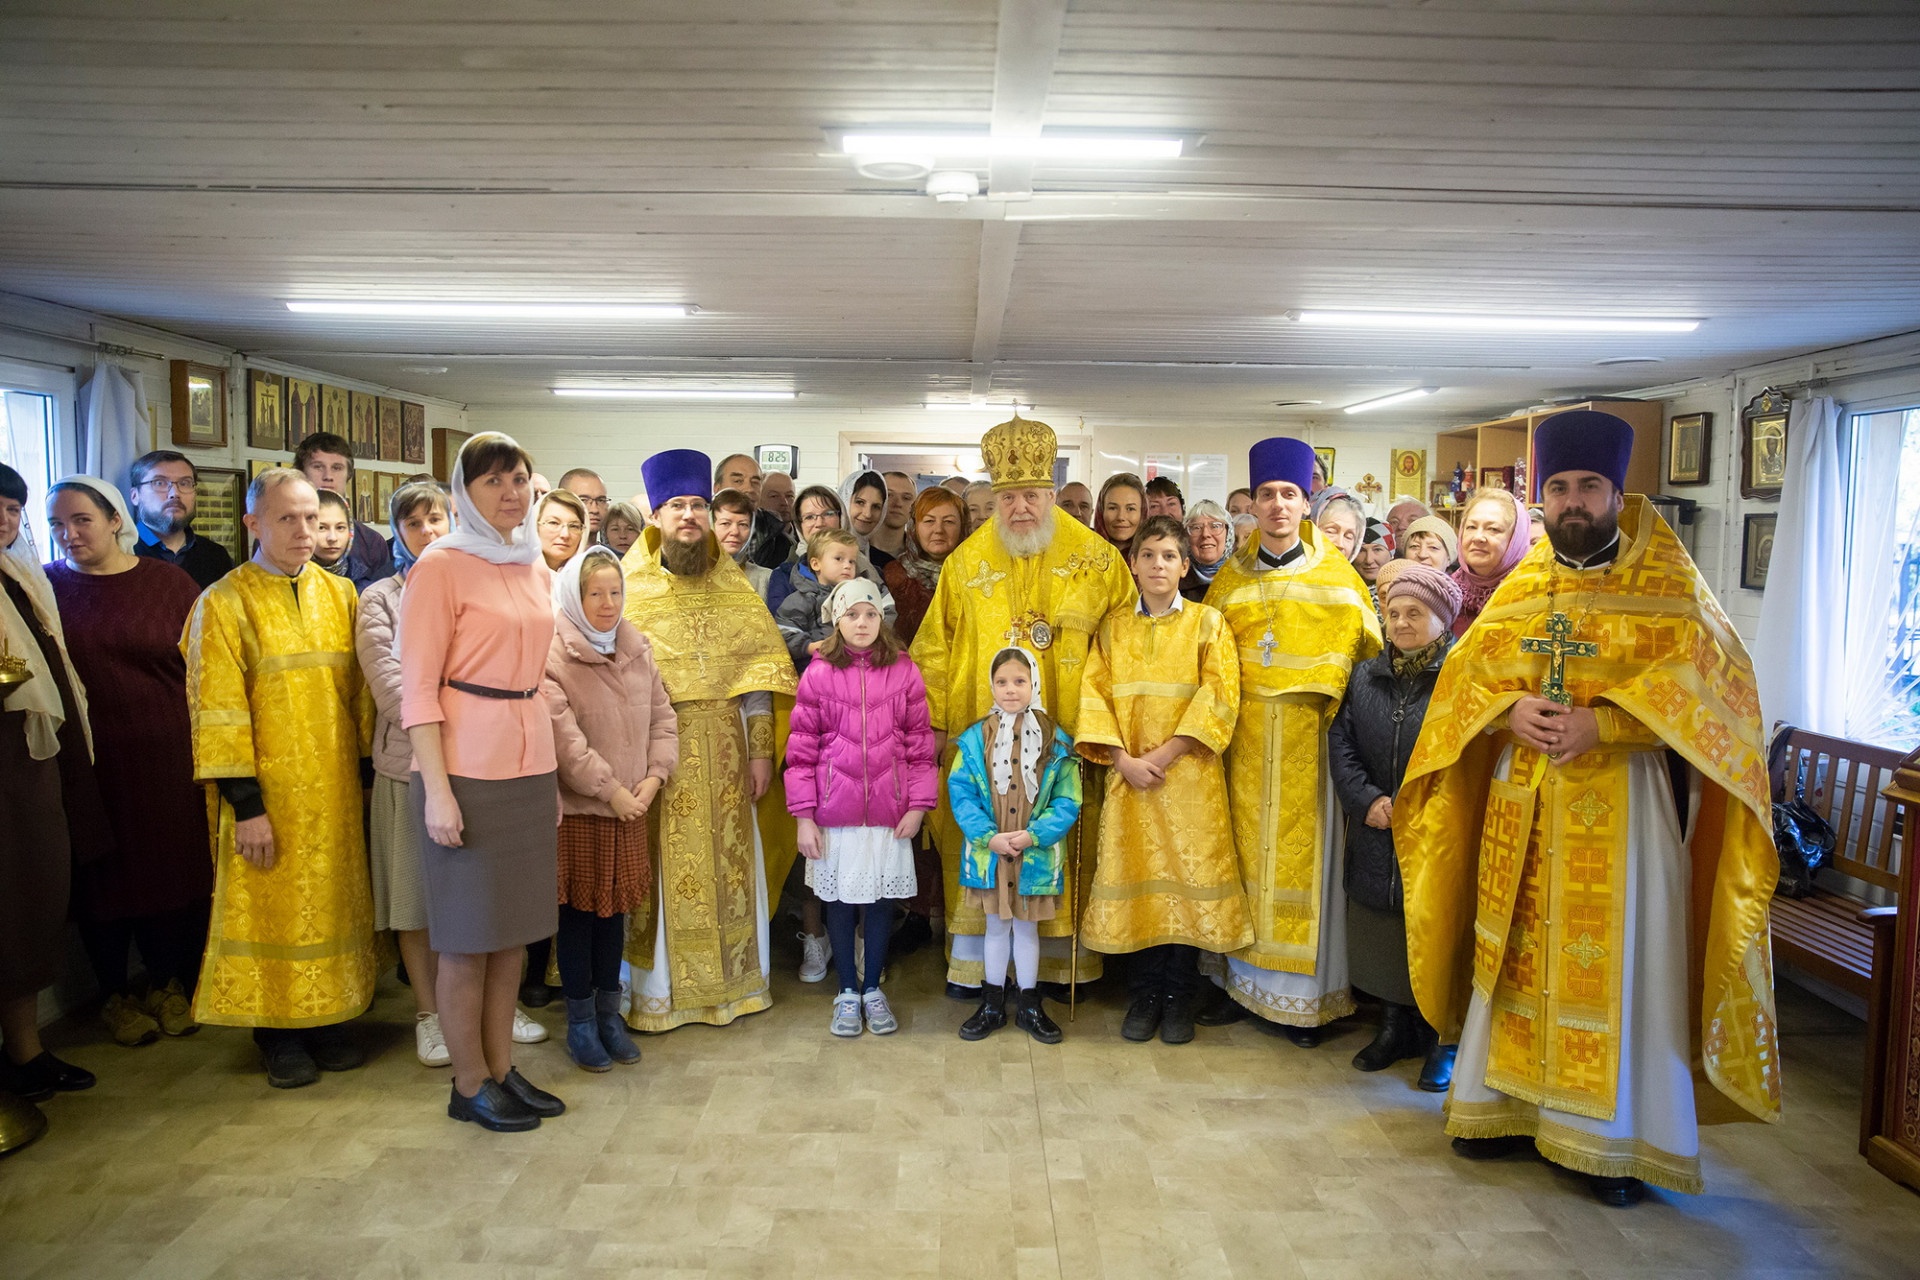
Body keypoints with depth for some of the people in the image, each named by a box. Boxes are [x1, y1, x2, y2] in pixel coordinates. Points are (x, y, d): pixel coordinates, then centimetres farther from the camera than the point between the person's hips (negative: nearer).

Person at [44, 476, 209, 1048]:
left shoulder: (167, 582, 1)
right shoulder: (47, 586, 3)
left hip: (166, 758, 0)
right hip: (87, 762, 0)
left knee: (174, 866, 7)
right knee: (102, 874, 8)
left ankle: (169, 984, 25)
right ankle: (117, 995, 24)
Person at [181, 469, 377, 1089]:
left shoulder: (339, 594, 7)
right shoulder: (223, 604, -6)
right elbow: (217, 712, -9)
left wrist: (370, 767, 5)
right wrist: (245, 803, -13)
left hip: (335, 789, 4)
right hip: (267, 792, -4)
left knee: (334, 905, 11)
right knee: (271, 910, 5)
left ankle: (328, 1019, 25)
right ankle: (279, 1032, 19)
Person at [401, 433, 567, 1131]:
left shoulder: (536, 568, 12)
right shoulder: (441, 565, -7)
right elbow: (417, 686, -9)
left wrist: (551, 777, 14)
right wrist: (436, 790, -15)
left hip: (530, 766, 6)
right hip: (467, 771, -6)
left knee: (514, 929, 12)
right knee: (467, 938, 4)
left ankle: (502, 1068, 25)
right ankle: (469, 1085, 18)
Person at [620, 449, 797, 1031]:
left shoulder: (734, 586, 9)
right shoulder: (628, 588, 0)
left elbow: (756, 673, 7)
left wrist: (762, 750, 0)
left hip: (725, 746, 3)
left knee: (726, 865, 8)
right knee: (660, 870, 1)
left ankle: (729, 980, 22)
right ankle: (656, 989, 15)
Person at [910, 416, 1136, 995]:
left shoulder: (1097, 558, 1)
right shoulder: (966, 563, 4)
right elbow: (935, 647, 6)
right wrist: (934, 722, 1)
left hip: (1067, 735, 0)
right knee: (978, 846, 4)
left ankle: (1060, 955, 20)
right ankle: (971, 960, 16)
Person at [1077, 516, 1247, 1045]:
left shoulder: (1207, 622, 3)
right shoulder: (1114, 626, 9)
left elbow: (1219, 696, -6)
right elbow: (1094, 693, 2)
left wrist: (1165, 754, -13)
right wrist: (1123, 759, -10)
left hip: (1189, 773, -1)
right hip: (1129, 773, 2)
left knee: (1188, 873, 0)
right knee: (1135, 874, 3)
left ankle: (1179, 996, 12)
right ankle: (1145, 993, 15)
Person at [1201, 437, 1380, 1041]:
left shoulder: (1337, 577, 3)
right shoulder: (1231, 578, 9)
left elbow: (1367, 653, 4)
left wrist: (1339, 706, -7)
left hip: (1308, 739, -2)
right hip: (1245, 739, 2)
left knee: (1302, 855, 1)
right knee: (1244, 851, 6)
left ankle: (1302, 995, 12)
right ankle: (1240, 980, 17)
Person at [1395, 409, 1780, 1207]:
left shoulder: (1667, 582, -1)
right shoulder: (1522, 587, 11)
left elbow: (1710, 681, -12)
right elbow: (1468, 671, 8)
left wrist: (1600, 722, -23)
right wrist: (1512, 711, -14)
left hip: (1622, 806, -4)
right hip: (1524, 808, 4)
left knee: (1618, 962, 0)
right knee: (1520, 953, 9)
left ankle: (1619, 1138, 12)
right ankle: (1511, 1105, 22)